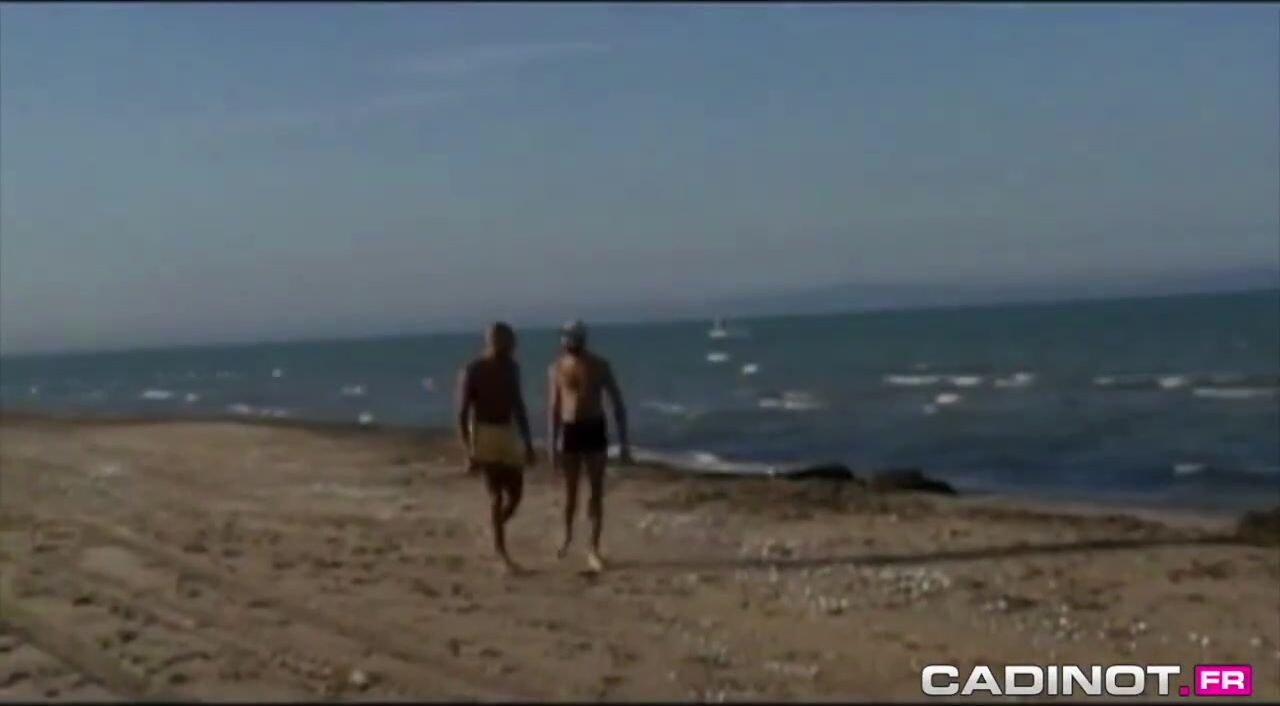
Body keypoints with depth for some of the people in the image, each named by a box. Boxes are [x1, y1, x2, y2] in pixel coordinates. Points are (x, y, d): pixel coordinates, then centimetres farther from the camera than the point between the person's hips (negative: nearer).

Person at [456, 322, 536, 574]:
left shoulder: (511, 368, 7)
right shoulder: (472, 371, -11)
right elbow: (462, 414, -12)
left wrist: (528, 442, 13)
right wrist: (469, 452, -18)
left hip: (508, 434, 6)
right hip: (484, 434, -6)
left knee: (515, 493, 6)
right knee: (496, 494, -6)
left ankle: (496, 533, 29)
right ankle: (501, 550, -2)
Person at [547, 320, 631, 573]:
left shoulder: (600, 366, -2)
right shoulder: (557, 367, 0)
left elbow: (617, 403, 1)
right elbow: (553, 407, 4)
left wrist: (624, 442, -3)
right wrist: (552, 444, 0)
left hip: (595, 431, 0)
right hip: (570, 432, 1)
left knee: (597, 492, -2)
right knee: (570, 491, 9)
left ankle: (594, 549, 3)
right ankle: (567, 534, 35)